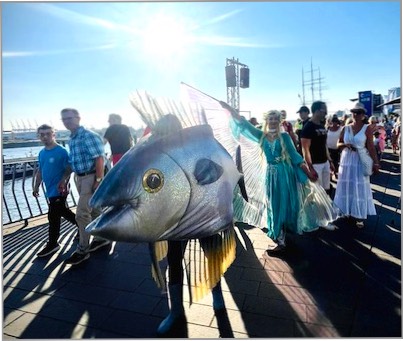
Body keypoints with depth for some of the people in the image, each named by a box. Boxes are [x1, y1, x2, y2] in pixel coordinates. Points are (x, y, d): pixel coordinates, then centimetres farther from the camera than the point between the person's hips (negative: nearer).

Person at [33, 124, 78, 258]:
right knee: (63, 212, 19)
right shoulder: (41, 153, 9)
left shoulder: (62, 151, -15)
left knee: (53, 217, 0)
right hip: (50, 190, 8)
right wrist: (36, 187, 17)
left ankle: (52, 244, 15)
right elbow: (40, 171, 17)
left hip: (59, 190, -8)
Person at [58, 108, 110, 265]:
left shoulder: (89, 136, -15)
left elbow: (99, 159, -20)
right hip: (80, 178, 9)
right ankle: (102, 238, 33)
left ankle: (82, 250, 7)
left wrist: (99, 180, -23)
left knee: (82, 214, -7)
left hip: (91, 177, -9)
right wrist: (64, 179, 17)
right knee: (93, 209, 18)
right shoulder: (71, 139, 13)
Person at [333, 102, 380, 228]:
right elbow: (338, 144, 10)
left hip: (360, 161, -3)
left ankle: (359, 216, 12)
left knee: (359, 188, 3)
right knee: (347, 186, 9)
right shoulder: (345, 128, 4)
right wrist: (346, 144, -12)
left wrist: (375, 163, -12)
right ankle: (348, 212, 24)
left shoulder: (366, 129, -5)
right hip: (346, 160, 3)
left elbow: (371, 147, -7)